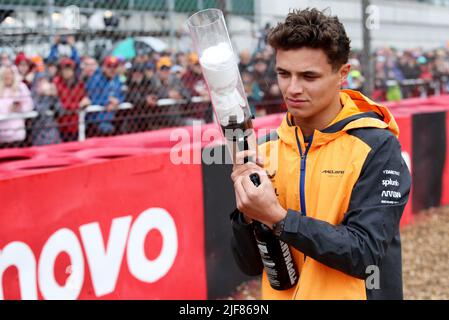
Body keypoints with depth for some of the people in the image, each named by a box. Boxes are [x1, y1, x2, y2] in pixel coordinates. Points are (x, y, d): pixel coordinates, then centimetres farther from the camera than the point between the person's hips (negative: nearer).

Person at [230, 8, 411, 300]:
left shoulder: (377, 147, -14)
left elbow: (365, 254, -22)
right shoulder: (267, 149, -3)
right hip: (281, 293, 4)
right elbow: (251, 265, -2)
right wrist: (248, 213, -20)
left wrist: (278, 217, -27)